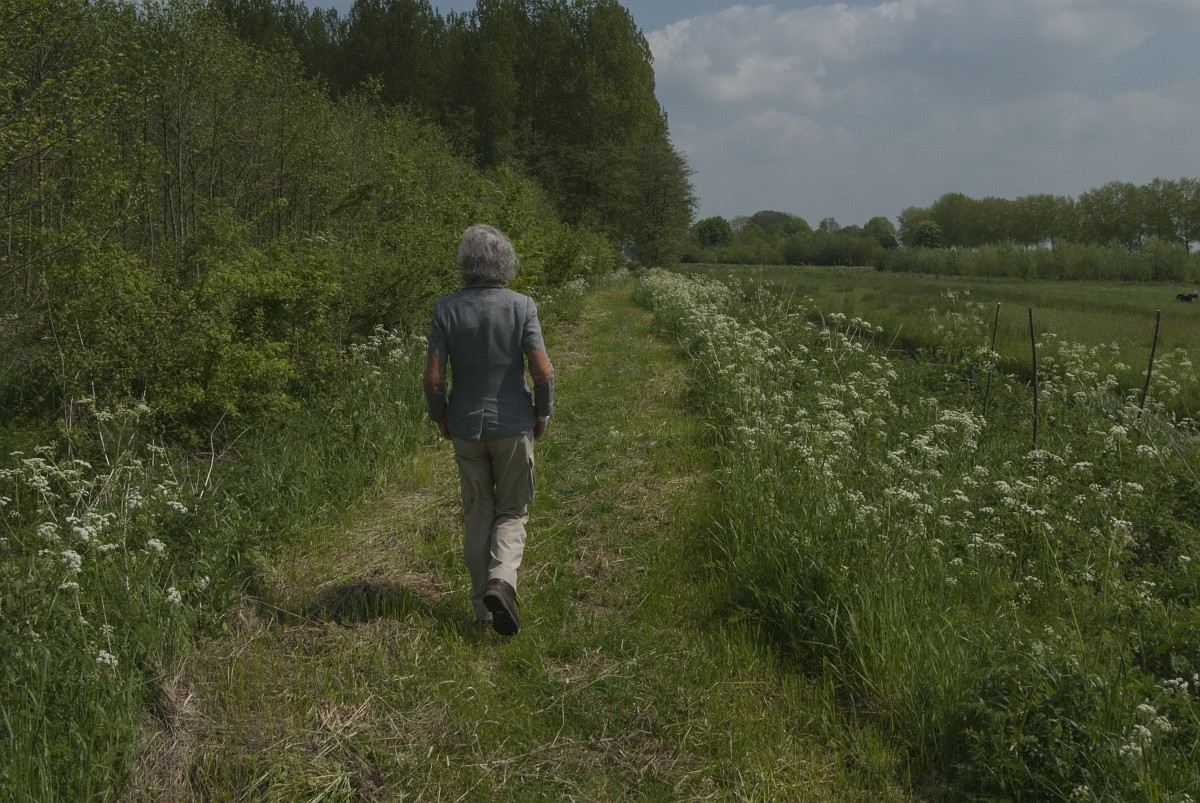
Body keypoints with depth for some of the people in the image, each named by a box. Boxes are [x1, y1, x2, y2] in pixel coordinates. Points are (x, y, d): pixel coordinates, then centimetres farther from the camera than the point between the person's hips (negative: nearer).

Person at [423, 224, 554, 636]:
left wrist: (439, 416, 8)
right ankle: (501, 582, -11)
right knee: (512, 512, 14)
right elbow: (543, 372, -16)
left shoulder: (446, 309, -9)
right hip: (513, 426, -1)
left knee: (477, 514, 16)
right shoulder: (521, 306, -11)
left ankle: (484, 604, 23)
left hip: (466, 427, 1)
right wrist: (543, 413, 2)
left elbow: (433, 377, -11)